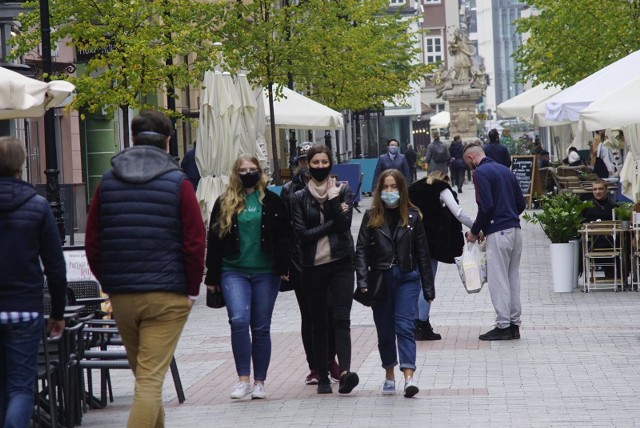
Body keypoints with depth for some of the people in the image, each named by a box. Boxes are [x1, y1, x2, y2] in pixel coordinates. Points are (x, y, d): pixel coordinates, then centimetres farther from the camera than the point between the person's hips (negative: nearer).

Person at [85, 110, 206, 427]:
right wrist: (191, 290, 3)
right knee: (151, 380, -7)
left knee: (142, 375, 19)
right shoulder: (178, 183, -5)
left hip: (121, 296, 4)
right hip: (167, 297, -4)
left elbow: (92, 242, 9)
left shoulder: (107, 182, 7)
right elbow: (195, 243, -7)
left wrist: (109, 284, 15)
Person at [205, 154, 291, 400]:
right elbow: (214, 240, 7)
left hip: (265, 272, 0)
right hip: (233, 271, 0)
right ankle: (244, 379, -11)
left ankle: (259, 382, 14)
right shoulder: (224, 203, 6)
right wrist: (212, 276, 4)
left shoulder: (272, 201, 6)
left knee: (261, 328, 5)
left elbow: (284, 235, 5)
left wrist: (284, 267, -7)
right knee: (239, 320, -18)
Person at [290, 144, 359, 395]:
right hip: (313, 266, 1)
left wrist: (333, 196, -12)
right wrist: (331, 224, -9)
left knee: (341, 319, -14)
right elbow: (301, 234, -5)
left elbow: (344, 224, -8)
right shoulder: (299, 198, 5)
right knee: (319, 323, 7)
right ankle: (322, 377, 13)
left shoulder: (343, 191, 6)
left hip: (340, 263, -1)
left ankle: (344, 371, -27)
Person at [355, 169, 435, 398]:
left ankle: (409, 377, -19)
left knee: (404, 326, -12)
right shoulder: (371, 217, 2)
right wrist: (362, 282, -14)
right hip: (380, 278, 1)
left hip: (407, 278, -1)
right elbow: (361, 250, -2)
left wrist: (428, 288, 5)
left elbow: (422, 252, 5)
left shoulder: (412, 216, 3)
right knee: (385, 330, 10)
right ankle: (389, 375, 24)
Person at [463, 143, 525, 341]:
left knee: (498, 279, -3)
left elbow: (486, 206, -17)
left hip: (498, 232, -8)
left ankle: (503, 326, -2)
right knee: (513, 277, 11)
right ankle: (514, 323, 14)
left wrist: (475, 231, -5)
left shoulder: (481, 173, -8)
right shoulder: (506, 170, 16)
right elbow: (521, 204, 16)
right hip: (515, 229, 8)